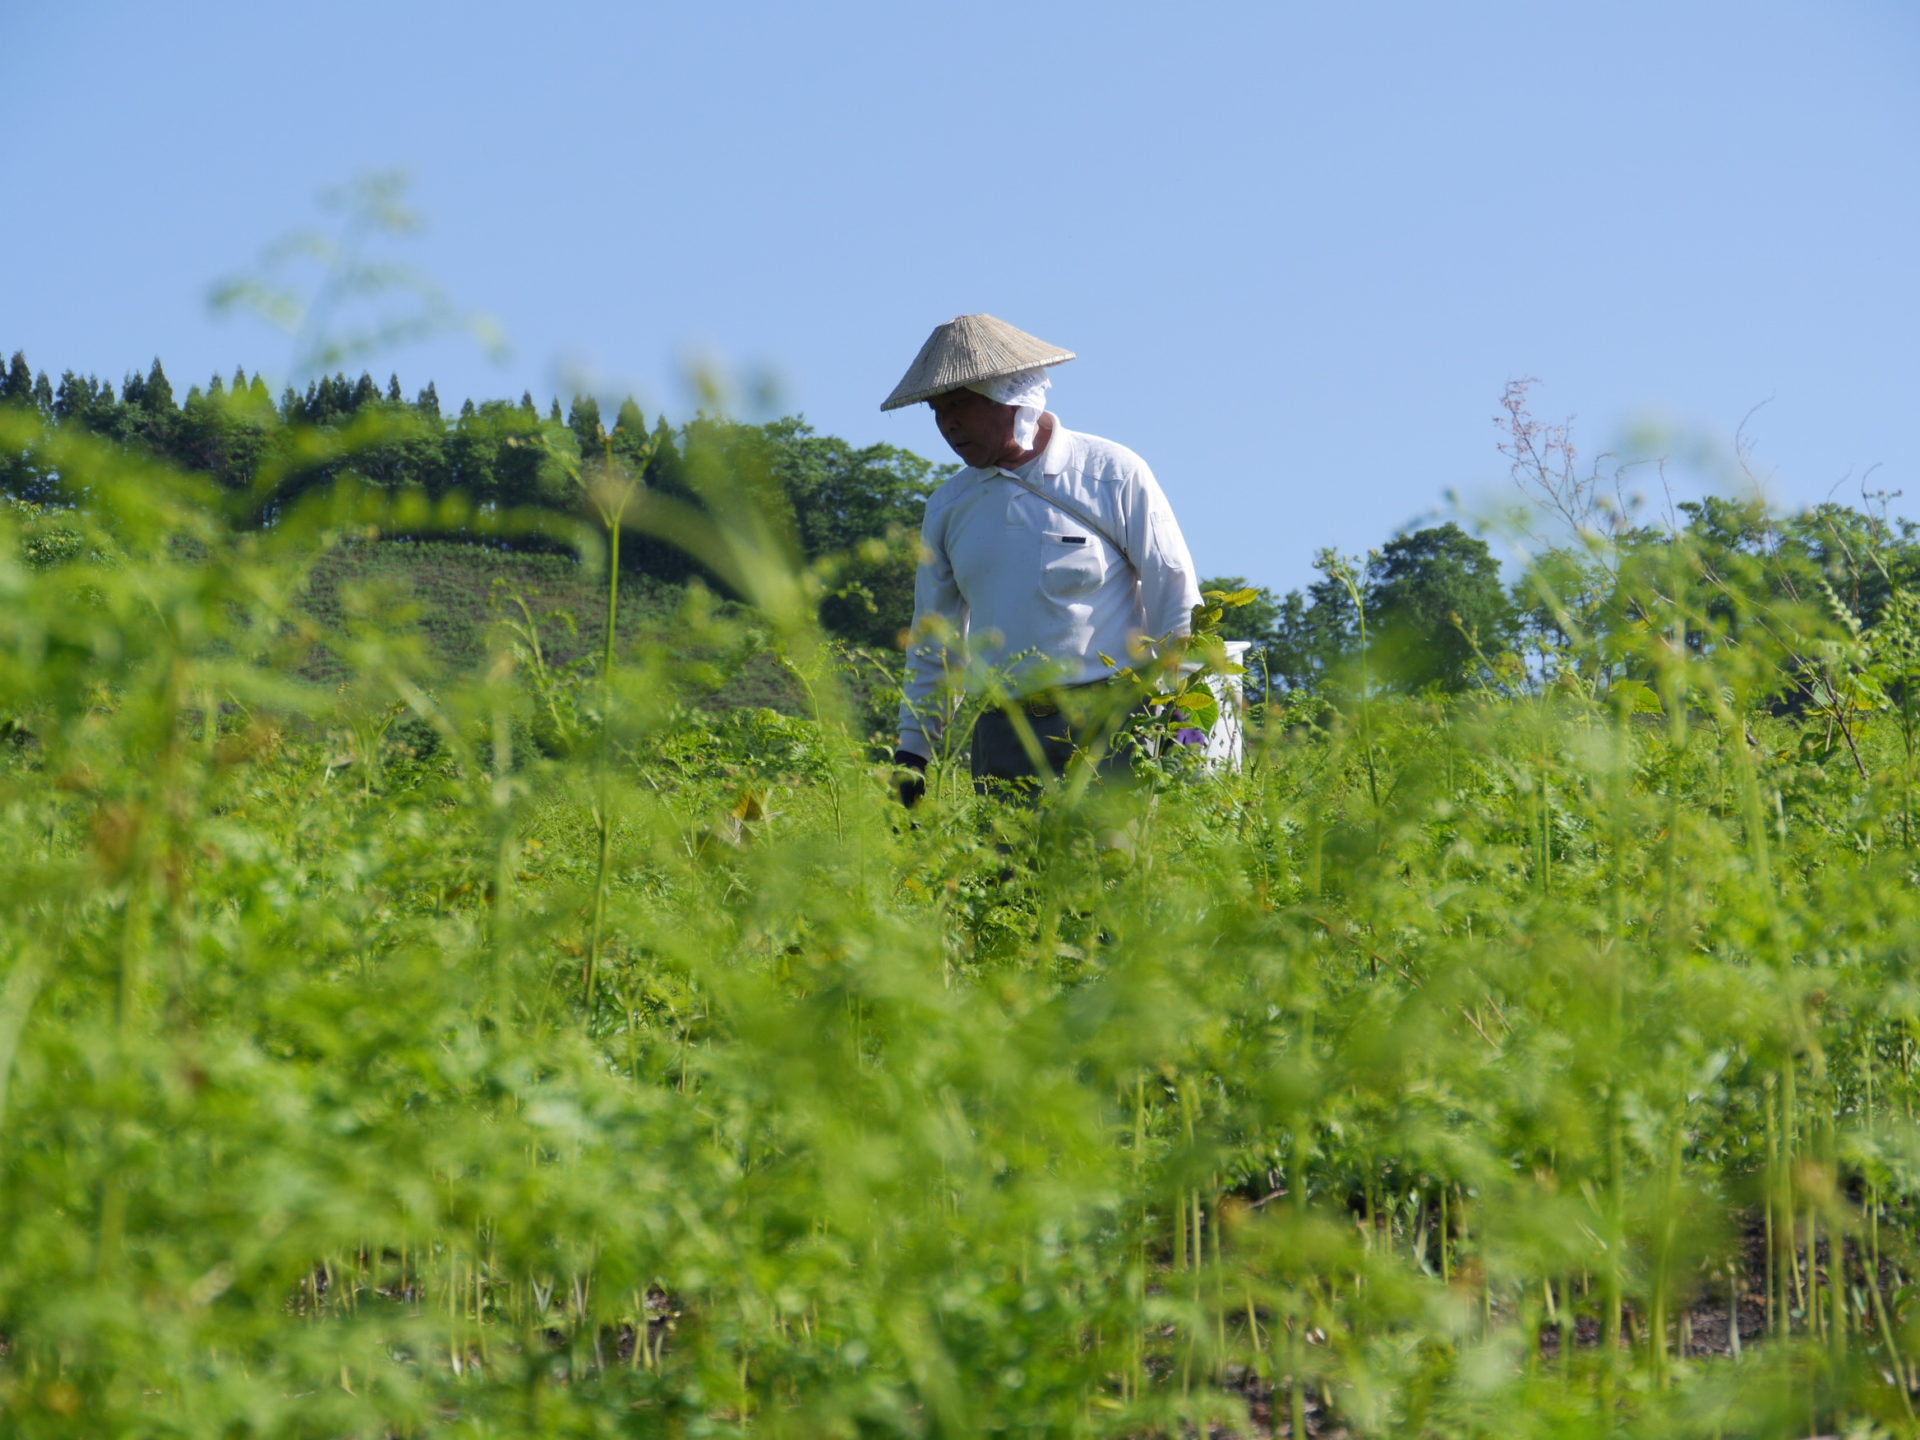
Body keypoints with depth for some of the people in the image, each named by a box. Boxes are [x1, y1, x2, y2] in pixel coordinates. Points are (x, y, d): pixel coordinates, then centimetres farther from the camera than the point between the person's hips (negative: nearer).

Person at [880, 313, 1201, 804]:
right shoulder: (948, 506, 14)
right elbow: (933, 641, 22)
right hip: (1004, 738, 4)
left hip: (1108, 729, -4)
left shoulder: (1113, 475, 1)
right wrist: (912, 753, 16)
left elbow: (1177, 604, 1)